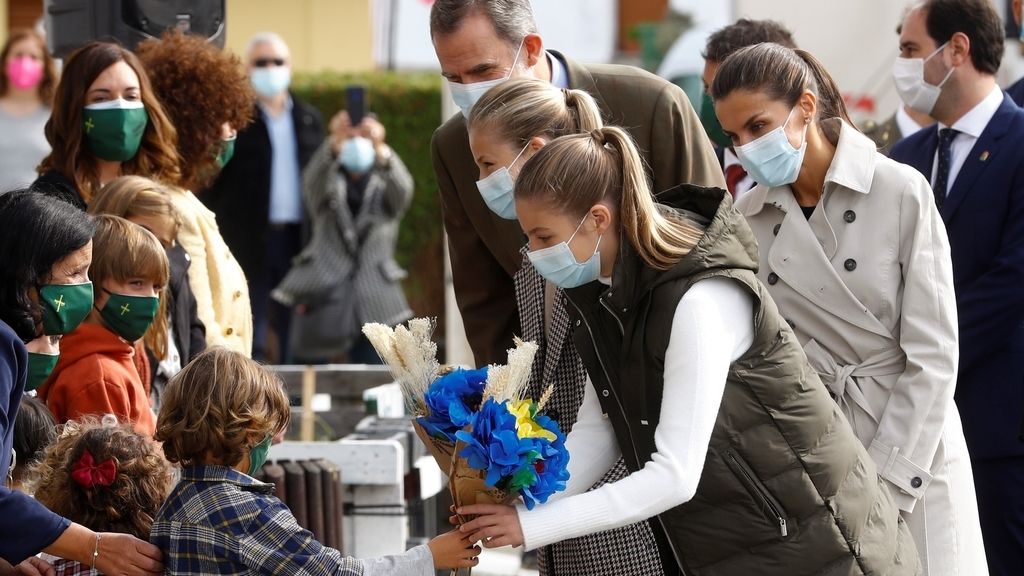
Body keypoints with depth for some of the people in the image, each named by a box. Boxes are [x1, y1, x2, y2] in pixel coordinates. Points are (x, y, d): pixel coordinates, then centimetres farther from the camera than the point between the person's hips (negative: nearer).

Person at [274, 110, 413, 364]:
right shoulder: (330, 182, 10)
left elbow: (402, 188, -14)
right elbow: (312, 179, -14)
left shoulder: (384, 184, 10)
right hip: (323, 295, 0)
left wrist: (380, 147, -35)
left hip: (374, 304, 0)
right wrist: (335, 142, -36)